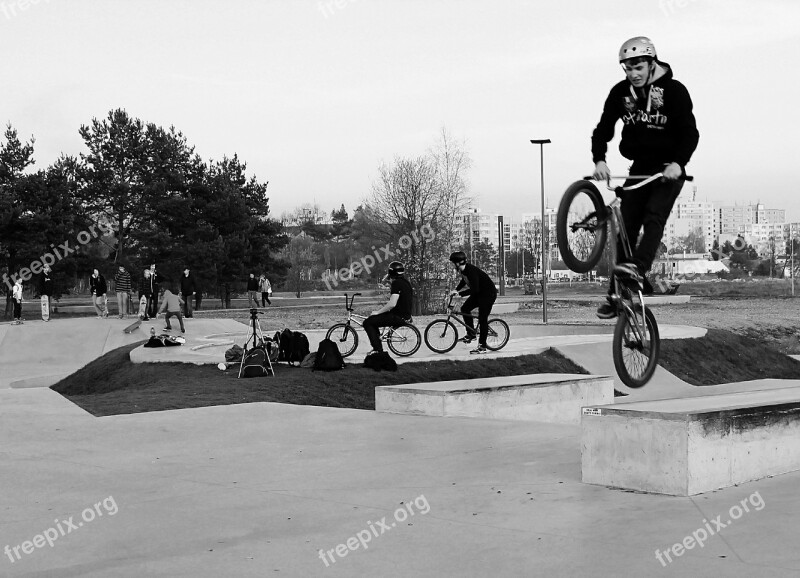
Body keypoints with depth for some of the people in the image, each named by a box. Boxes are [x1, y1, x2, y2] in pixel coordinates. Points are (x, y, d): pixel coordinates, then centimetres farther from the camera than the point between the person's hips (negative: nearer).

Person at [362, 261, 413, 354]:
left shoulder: (397, 283, -16)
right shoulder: (405, 282, 14)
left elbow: (392, 304, -24)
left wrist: (377, 312, -15)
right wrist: (391, 287, 19)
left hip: (399, 317, -10)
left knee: (367, 323, -8)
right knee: (372, 319, 23)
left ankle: (378, 349, -9)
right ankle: (377, 346, 24)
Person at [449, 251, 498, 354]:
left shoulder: (471, 271, -29)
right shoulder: (463, 270, -1)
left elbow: (474, 289, -34)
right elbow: (464, 281, 21)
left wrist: (459, 293, -33)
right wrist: (455, 290, 9)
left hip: (488, 293, -9)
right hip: (479, 293, 9)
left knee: (482, 319, -10)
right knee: (465, 308, 0)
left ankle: (482, 347, -5)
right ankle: (471, 334, 9)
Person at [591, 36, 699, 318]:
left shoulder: (674, 91, -11)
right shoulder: (620, 92, -1)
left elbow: (690, 132, -14)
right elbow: (603, 129, 0)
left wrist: (678, 162, -30)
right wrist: (599, 160, -18)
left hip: (669, 168, -3)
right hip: (639, 166, 3)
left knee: (654, 215, -26)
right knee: (626, 226, -3)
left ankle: (638, 267, -40)